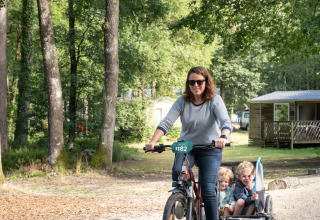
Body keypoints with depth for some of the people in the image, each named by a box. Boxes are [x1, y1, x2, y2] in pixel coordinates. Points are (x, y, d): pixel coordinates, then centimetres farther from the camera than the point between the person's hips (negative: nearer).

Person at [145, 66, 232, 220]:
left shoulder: (215, 100, -11)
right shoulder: (182, 101, -6)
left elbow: (226, 122, -25)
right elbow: (166, 122, -15)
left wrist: (223, 137, -48)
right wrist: (153, 141, -33)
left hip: (210, 148, -1)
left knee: (208, 191, -11)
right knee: (177, 171, -29)